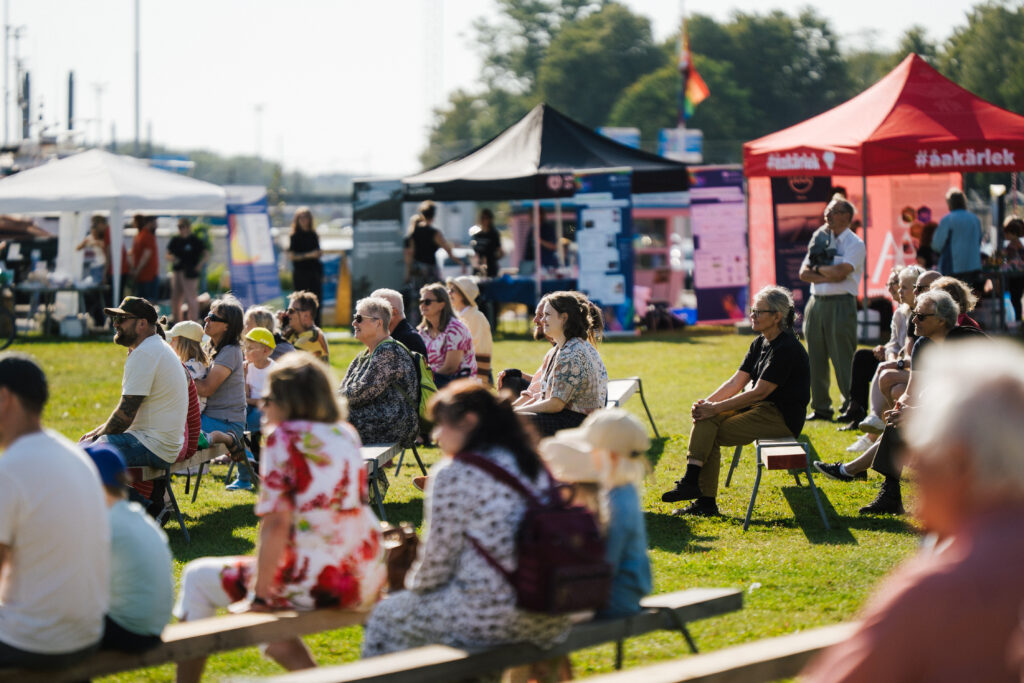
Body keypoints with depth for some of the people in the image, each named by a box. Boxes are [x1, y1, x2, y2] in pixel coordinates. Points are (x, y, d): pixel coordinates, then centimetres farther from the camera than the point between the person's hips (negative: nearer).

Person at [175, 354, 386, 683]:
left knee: (198, 576, 12)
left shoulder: (285, 437, -8)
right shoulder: (346, 435, 11)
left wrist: (258, 597, -10)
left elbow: (276, 524, -14)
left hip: (317, 584, -7)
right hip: (368, 582, 7)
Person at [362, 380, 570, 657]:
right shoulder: (534, 467, 10)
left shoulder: (453, 475, -11)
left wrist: (414, 584, 15)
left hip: (491, 618, -8)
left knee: (385, 618, 15)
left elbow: (437, 558, -7)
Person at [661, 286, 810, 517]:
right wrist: (707, 402, -8)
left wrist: (716, 408, -19)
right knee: (705, 421, -10)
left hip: (782, 417, -9)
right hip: (762, 410, 9)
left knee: (709, 434, -19)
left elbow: (759, 392, -20)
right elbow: (736, 382, 9)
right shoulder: (760, 344, 13)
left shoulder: (786, 349, -16)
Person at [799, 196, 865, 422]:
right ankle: (820, 407, 15)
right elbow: (804, 273, 7)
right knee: (816, 359, 8)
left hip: (841, 304, -6)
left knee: (843, 361, -7)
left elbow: (841, 272, -16)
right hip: (816, 302, 6)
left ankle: (851, 408, -2)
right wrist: (828, 276, -8)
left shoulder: (855, 244, -2)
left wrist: (818, 269, 0)